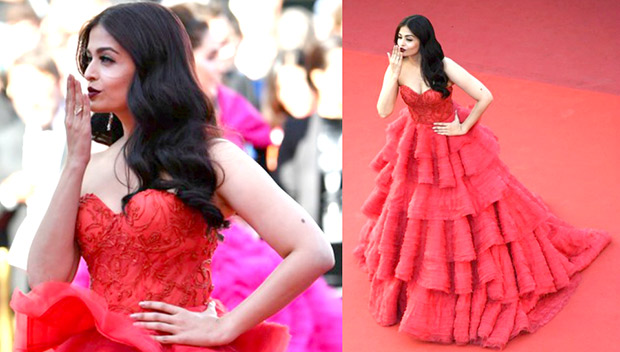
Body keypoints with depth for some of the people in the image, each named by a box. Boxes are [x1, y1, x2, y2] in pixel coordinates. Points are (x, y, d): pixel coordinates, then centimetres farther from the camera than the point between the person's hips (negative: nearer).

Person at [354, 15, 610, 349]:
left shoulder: (444, 67, -22)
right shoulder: (396, 68, -11)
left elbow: (485, 97, -21)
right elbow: (383, 110, -19)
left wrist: (463, 128, -14)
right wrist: (394, 72, -26)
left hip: (453, 148, -4)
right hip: (417, 152, 4)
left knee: (466, 217, 7)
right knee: (417, 216, 17)